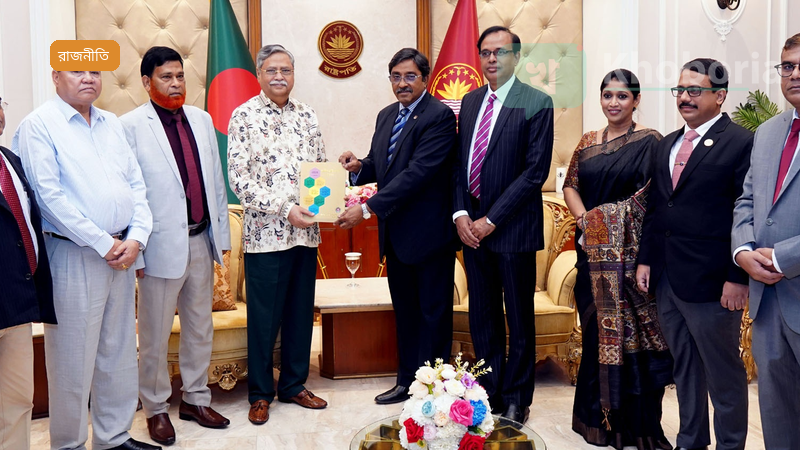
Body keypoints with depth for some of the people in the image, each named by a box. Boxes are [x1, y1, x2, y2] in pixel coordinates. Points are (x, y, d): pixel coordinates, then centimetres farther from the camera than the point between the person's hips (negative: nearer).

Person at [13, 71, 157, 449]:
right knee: (73, 360, 3)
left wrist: (136, 238, -3)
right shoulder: (39, 125, -5)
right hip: (74, 257, -6)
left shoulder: (112, 123, 13)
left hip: (121, 252, 6)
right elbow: (50, 195, -14)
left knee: (120, 353, 13)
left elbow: (136, 184, 11)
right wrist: (103, 244, -14)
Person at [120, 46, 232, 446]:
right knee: (155, 335, 7)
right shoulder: (131, 125, -7)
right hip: (163, 245, -5)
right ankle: (156, 409, 24)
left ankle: (196, 399, 31)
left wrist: (221, 233, 10)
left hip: (201, 241, 5)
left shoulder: (201, 120, 10)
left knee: (200, 327, 15)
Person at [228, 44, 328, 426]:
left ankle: (294, 385, 29)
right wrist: (285, 209, -17)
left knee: (301, 313, 13)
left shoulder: (306, 114, 10)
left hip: (305, 232, 5)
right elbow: (239, 180, -10)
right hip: (265, 233, -4)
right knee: (263, 318, 5)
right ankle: (260, 394, 21)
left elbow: (321, 164, 15)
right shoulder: (244, 116, -4)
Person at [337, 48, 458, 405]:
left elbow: (417, 172, -23)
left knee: (433, 313, 5)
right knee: (404, 310, 17)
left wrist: (367, 208, -25)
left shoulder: (439, 116, -14)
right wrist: (358, 166, -8)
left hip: (429, 231, -8)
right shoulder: (386, 116, 12)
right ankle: (407, 381, 30)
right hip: (396, 233, 8)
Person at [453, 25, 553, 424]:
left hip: (513, 227, -5)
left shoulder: (537, 103, -6)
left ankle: (516, 400, 21)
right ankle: (488, 392, 27)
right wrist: (460, 214, -2)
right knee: (482, 318, 13)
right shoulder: (470, 101, 12)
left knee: (519, 319, 7)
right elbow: (459, 163, 13)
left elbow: (536, 170, -12)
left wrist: (491, 219, -14)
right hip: (472, 225, 5)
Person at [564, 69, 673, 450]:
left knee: (631, 329, 2)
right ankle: (599, 416, 25)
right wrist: (584, 219, -8)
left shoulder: (649, 142, -3)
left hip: (631, 251, -4)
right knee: (596, 329, 10)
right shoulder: (588, 143, 12)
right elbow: (571, 185, 10)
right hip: (594, 251, 4)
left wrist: (607, 220, -17)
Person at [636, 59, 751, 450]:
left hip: (710, 281, -7)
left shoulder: (741, 143, -9)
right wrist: (645, 259, 11)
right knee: (684, 366, 18)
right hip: (666, 278, 7)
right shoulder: (666, 145, 13)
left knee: (723, 371, 7)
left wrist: (738, 278, -15)